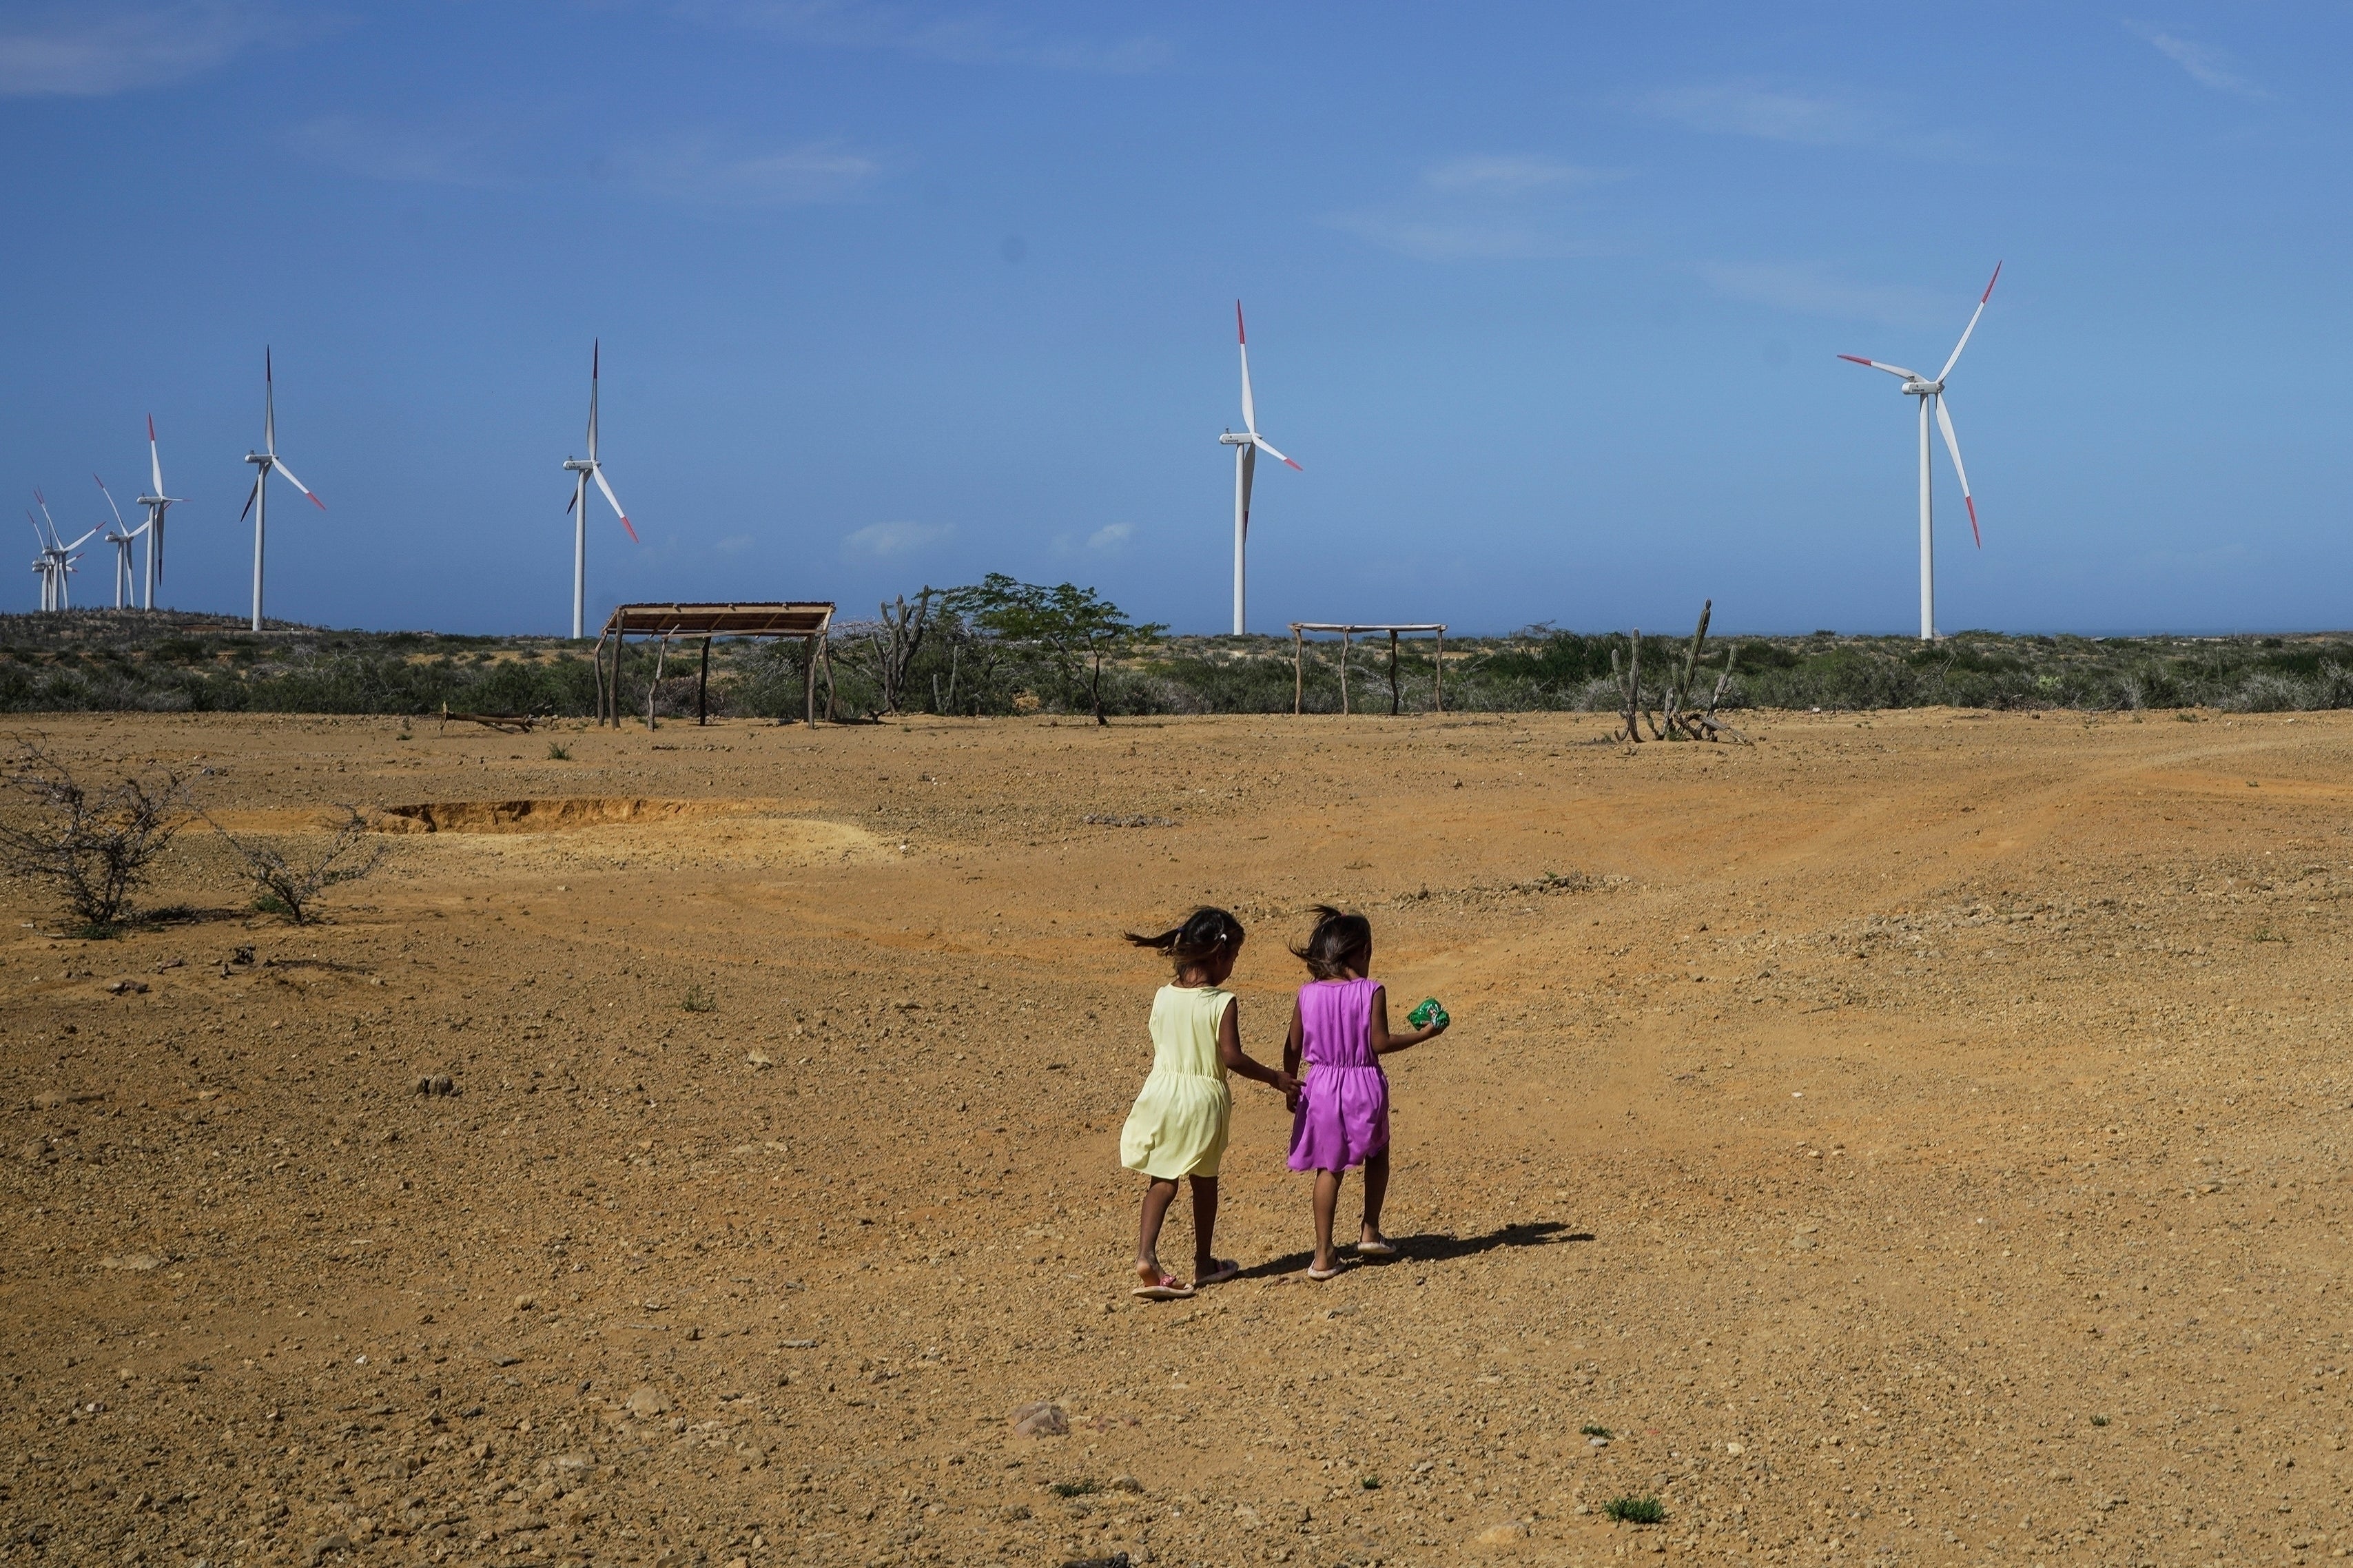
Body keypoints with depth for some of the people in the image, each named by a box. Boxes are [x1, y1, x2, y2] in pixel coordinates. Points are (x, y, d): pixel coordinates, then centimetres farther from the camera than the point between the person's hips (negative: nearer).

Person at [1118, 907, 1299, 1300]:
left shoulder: (1163, 998, 0)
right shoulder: (1223, 1003, -14)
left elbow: (1156, 1050, 8)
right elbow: (1232, 1057, -17)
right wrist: (1276, 1079, -7)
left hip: (1162, 1093, 3)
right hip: (1204, 1096, -3)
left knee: (1162, 1179, 9)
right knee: (1204, 1180, 13)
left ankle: (1146, 1254, -9)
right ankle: (1203, 1264, 25)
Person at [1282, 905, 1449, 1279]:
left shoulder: (1308, 995, -2)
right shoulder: (1371, 992, -11)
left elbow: (1293, 1048, 2)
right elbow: (1380, 1043, -14)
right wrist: (1424, 1034, -2)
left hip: (1321, 1088, 2)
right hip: (1364, 1085, -2)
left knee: (1328, 1169, 12)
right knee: (1377, 1155, 25)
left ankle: (1323, 1255, 7)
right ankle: (1371, 1232, 23)